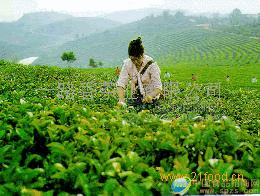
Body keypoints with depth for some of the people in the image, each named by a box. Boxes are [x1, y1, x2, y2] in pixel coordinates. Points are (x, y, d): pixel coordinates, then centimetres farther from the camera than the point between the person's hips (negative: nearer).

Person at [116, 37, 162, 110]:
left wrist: (150, 96, -42)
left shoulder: (151, 65, -17)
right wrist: (121, 100, -32)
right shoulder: (127, 64, -8)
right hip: (136, 97, 2)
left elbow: (158, 87, -20)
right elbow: (121, 83, -14)